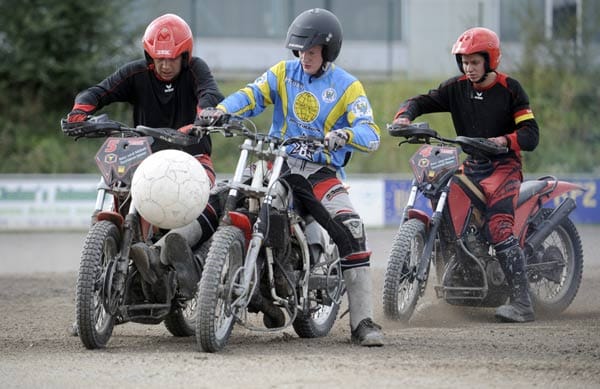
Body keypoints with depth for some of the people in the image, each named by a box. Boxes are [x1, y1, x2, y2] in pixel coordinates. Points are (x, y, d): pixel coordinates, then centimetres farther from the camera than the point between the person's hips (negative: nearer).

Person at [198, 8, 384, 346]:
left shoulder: (348, 87, 2)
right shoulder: (284, 73, 10)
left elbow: (371, 137, -10)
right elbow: (251, 96, -4)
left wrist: (345, 135, -34)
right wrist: (221, 111, -26)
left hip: (322, 170, -2)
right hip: (277, 161, 2)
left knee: (352, 229, -22)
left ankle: (363, 322, -20)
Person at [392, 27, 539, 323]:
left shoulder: (509, 89, -4)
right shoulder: (456, 88, 9)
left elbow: (531, 134, -9)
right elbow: (421, 101, 5)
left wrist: (505, 140, -28)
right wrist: (404, 116, -17)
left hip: (503, 164, -6)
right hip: (470, 165, 6)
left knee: (499, 229, -23)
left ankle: (522, 303, -27)